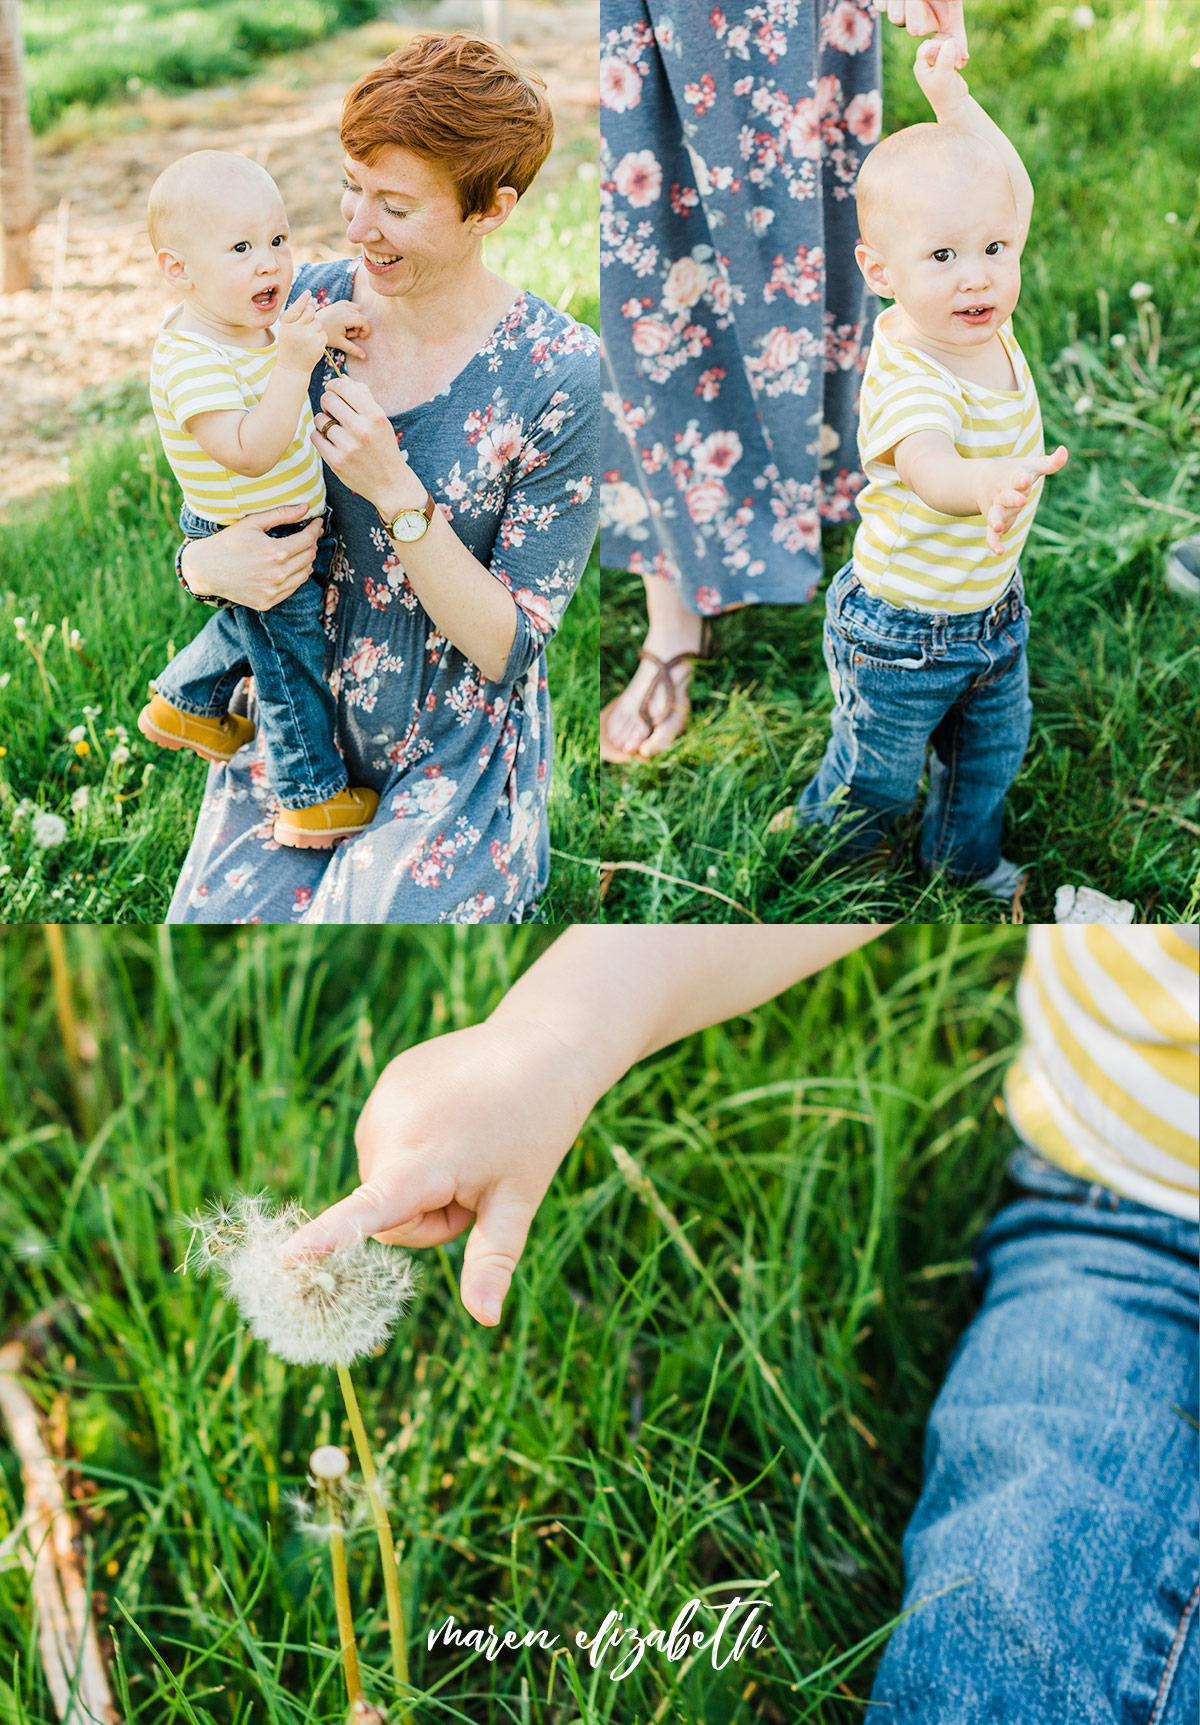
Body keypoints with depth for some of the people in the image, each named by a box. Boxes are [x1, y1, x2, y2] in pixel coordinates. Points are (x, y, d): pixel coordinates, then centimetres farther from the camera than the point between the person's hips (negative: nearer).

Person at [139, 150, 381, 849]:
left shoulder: (252, 318, -5)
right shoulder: (191, 362, -33)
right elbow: (249, 451, -43)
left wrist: (325, 329, -3)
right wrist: (295, 361, -49)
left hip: (290, 525, 9)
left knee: (252, 629, 32)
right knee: (295, 665, 7)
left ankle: (184, 706, 54)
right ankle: (313, 799, 25)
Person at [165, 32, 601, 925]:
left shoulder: (559, 372, -16)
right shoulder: (303, 302, -5)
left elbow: (508, 647, -14)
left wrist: (395, 491, -26)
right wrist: (210, 564, -18)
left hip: (456, 757, -3)